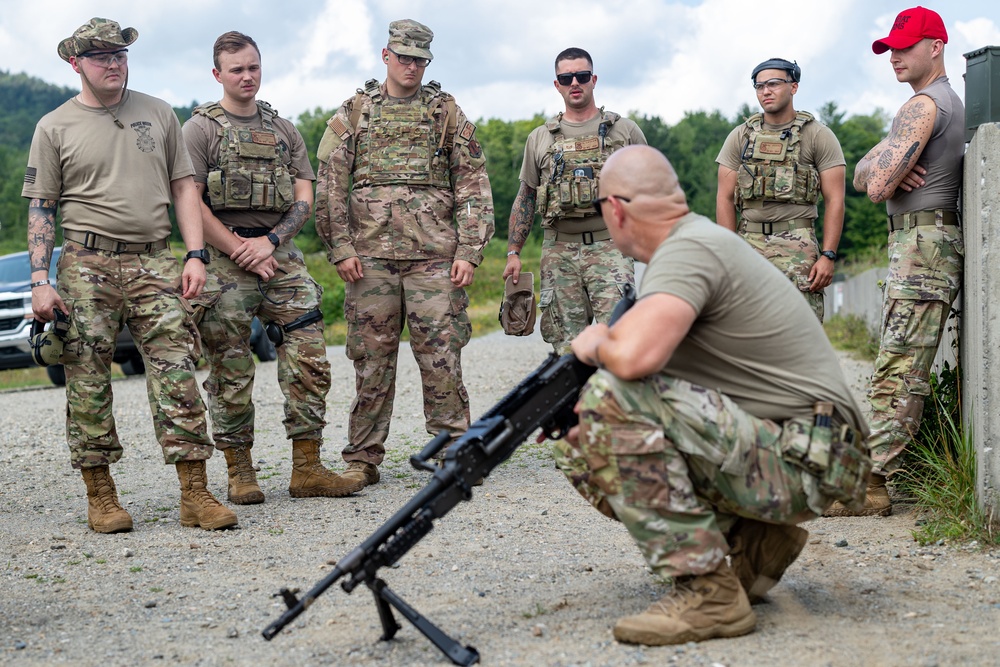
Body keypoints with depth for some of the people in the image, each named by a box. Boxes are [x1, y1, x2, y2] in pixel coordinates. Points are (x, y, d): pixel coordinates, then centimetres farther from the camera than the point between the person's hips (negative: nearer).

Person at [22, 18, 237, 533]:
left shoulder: (158, 114, 14)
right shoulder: (54, 128, 7)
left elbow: (183, 186, 13)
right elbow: (40, 210, 6)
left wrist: (196, 255, 2)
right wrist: (40, 280, -4)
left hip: (155, 263, 1)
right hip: (87, 266, -1)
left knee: (177, 372, -6)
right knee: (88, 382, 0)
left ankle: (195, 495, -5)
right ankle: (100, 497, 10)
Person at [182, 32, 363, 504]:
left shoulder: (283, 129, 16)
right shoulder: (201, 128, 2)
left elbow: (304, 198, 10)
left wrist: (269, 241, -7)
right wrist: (240, 251, -12)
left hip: (281, 256, 4)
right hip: (225, 261, -4)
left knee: (309, 360, -3)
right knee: (230, 371, -1)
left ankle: (307, 469, 3)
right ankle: (240, 472, 9)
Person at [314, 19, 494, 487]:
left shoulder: (447, 112, 11)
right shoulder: (353, 113, 11)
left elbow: (473, 185, 8)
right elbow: (330, 186, 7)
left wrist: (468, 252, -2)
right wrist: (340, 249, -3)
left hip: (434, 255, 0)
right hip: (369, 255, 0)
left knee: (441, 357, -3)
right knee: (372, 360, 4)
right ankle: (362, 460, 11)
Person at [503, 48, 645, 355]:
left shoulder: (625, 130, 7)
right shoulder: (539, 138, 13)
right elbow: (525, 199, 16)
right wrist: (513, 252, 9)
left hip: (609, 247, -2)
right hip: (559, 252, 2)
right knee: (566, 348, 3)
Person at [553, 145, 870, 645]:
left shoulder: (689, 249, -16)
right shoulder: (695, 238, 16)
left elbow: (634, 357, -35)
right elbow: (650, 357, 23)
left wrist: (597, 343, -10)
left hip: (801, 465, -10)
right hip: (770, 453, 10)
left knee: (614, 398, -25)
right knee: (584, 451, 8)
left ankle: (707, 592, -20)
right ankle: (753, 541, 12)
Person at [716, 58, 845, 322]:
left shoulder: (818, 136, 4)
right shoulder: (740, 137, 13)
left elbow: (834, 200, 0)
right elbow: (725, 198, 10)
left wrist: (828, 256, -10)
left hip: (797, 248, -3)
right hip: (749, 243, 3)